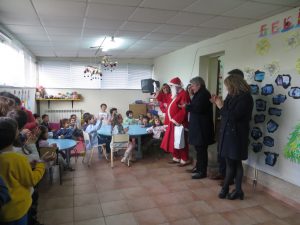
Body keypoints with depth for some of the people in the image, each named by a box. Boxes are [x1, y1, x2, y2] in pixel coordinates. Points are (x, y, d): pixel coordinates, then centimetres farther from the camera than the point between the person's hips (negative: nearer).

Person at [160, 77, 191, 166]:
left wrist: (176, 120, -22)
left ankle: (185, 160, 11)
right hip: (173, 122, 10)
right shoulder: (175, 94, 16)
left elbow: (184, 110, -22)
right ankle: (176, 158, 27)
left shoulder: (184, 94, -15)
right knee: (173, 141, 15)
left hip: (180, 123, -10)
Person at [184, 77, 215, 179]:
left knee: (201, 149, -2)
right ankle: (199, 167, 29)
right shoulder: (199, 94, 17)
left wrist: (187, 106, -14)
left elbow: (199, 108, -25)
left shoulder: (204, 94, -15)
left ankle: (203, 172, 7)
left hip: (202, 127, -10)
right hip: (198, 126, 10)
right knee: (199, 148, 17)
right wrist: (189, 105, 2)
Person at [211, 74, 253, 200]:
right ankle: (238, 190, 22)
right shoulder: (232, 96, 10)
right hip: (228, 133, 8)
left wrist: (221, 106, -13)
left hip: (235, 135, -8)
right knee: (235, 163, 13)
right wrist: (218, 103, 5)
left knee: (231, 163, 3)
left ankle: (225, 188, 19)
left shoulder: (245, 98, -14)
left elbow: (233, 116, -21)